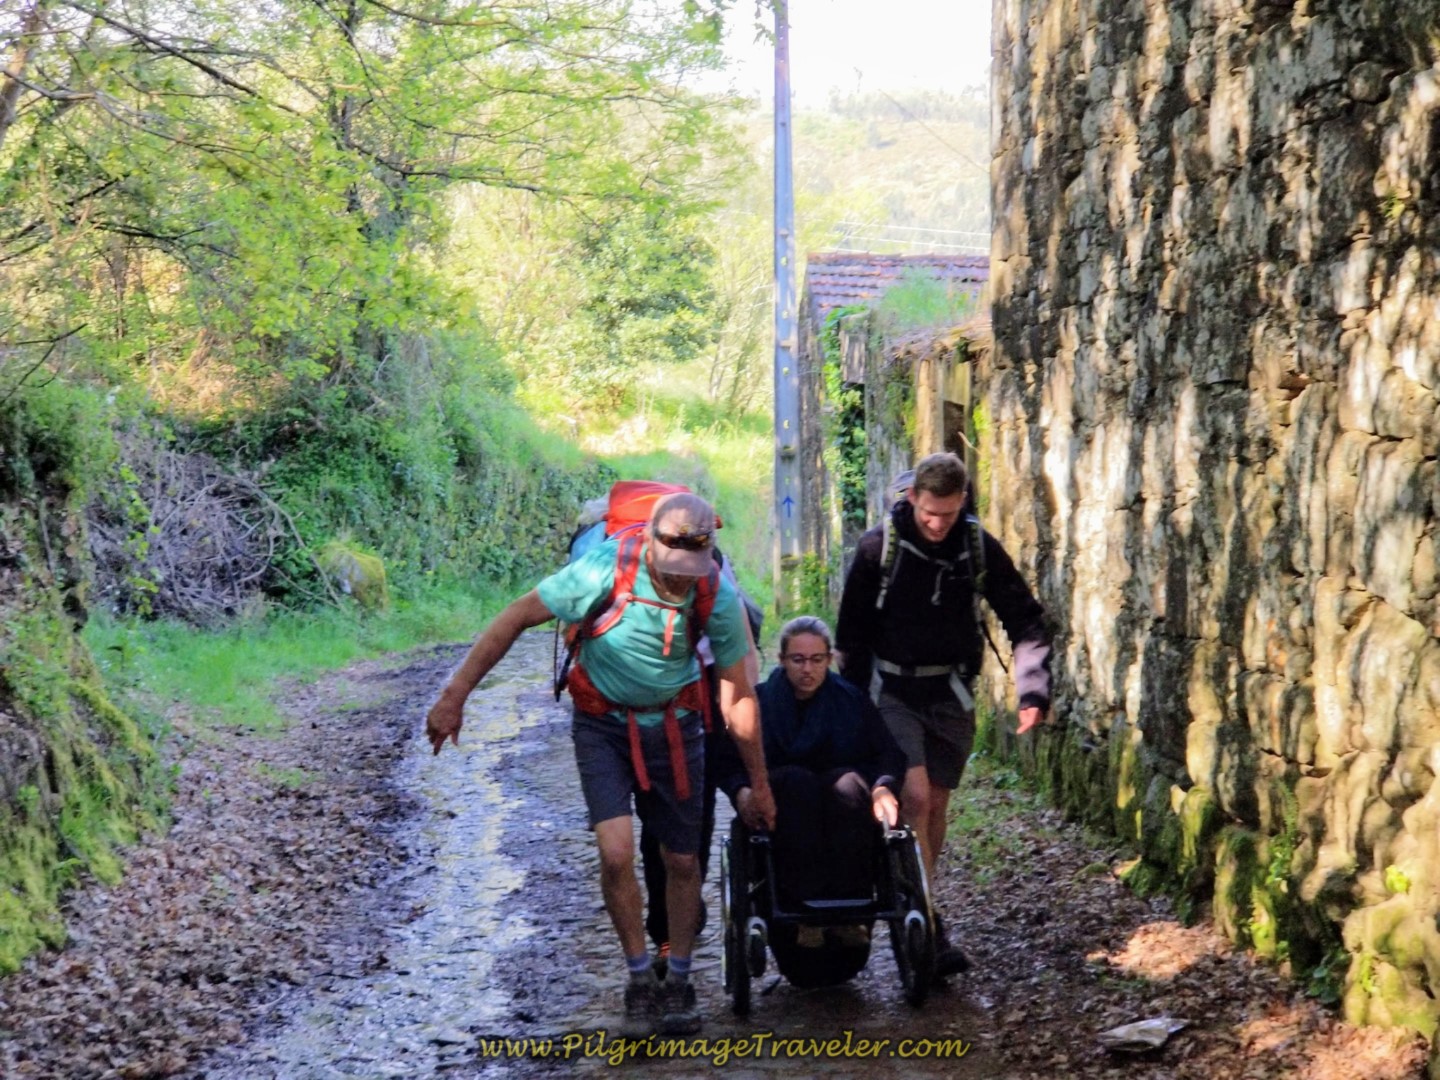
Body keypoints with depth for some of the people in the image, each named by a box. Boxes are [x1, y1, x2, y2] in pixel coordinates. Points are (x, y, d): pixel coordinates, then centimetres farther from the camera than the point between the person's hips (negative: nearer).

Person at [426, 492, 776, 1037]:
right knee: (617, 853, -16)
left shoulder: (718, 597, -19)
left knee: (682, 861, 7)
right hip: (602, 723, -2)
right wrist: (454, 696, -21)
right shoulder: (607, 570, -27)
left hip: (674, 724, 2)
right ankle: (639, 980, 5)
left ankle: (678, 981, 29)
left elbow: (738, 693, -7)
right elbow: (515, 619, -20)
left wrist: (759, 783, 1)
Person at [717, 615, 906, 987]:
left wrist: (883, 786, -21)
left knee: (849, 783, -32)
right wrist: (742, 790, -21)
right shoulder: (759, 702, 10)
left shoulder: (852, 701, 12)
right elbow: (728, 760, 1)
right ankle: (804, 906, -44)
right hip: (780, 814, -1)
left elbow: (889, 753, 1)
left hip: (842, 819, 1)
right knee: (796, 780, -33)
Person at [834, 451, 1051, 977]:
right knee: (914, 798, -16)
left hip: (952, 695, 3)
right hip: (897, 692, -3)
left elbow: (1026, 622, -1)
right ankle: (927, 928, -16)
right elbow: (852, 633, 0)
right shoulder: (878, 546, -10)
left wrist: (1033, 692, -14)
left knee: (936, 806, 8)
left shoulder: (979, 548, -6)